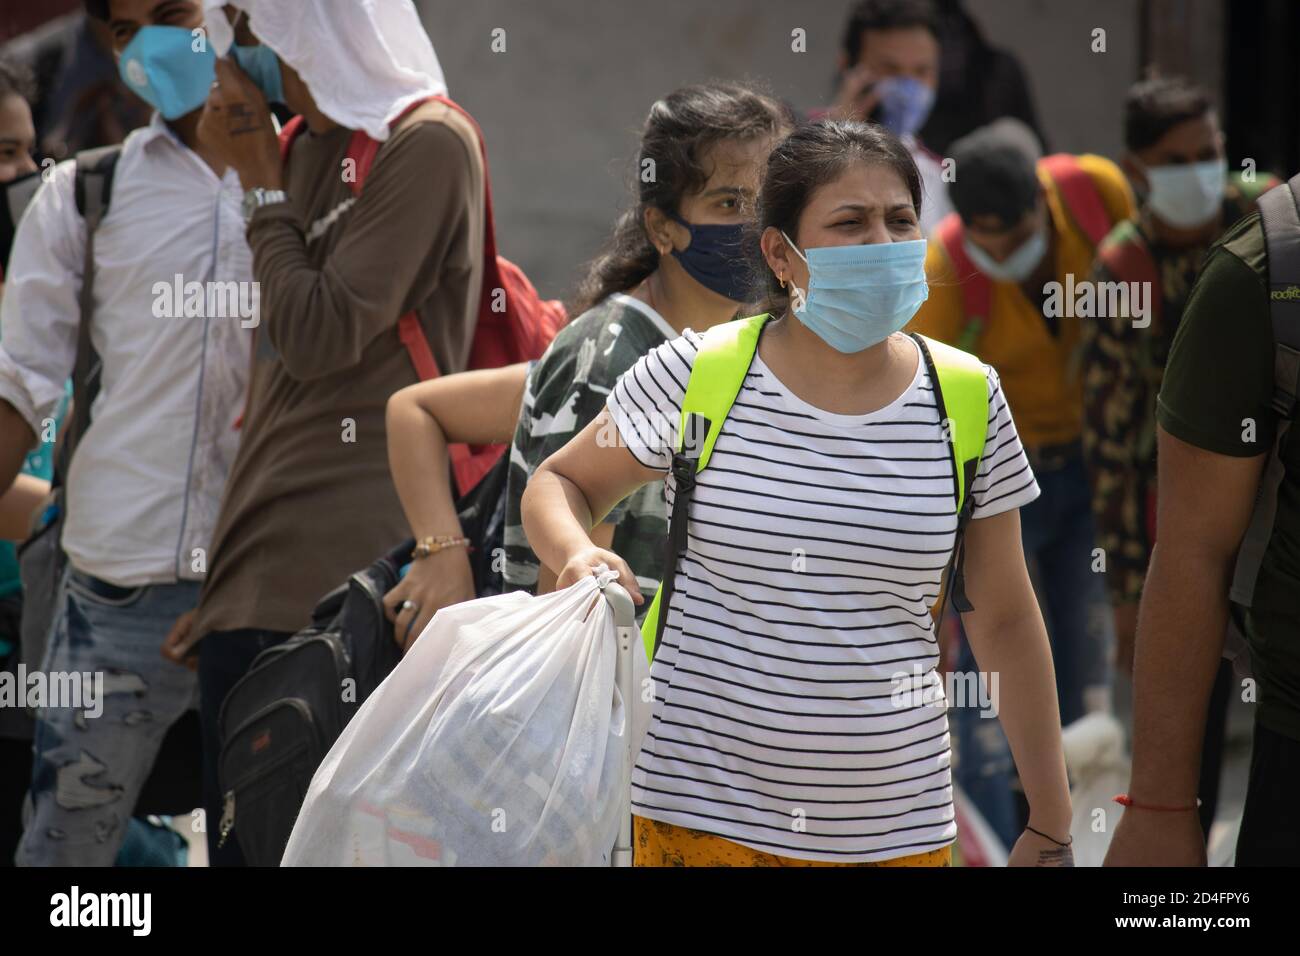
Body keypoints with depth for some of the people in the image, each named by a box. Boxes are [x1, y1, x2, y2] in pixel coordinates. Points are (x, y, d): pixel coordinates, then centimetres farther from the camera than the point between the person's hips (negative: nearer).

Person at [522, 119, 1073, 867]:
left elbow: (1005, 617, 9)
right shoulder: (696, 375, -5)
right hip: (703, 813, -2)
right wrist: (578, 557, -14)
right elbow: (561, 483, 10)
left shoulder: (966, 398, 1)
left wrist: (1052, 822, 11)